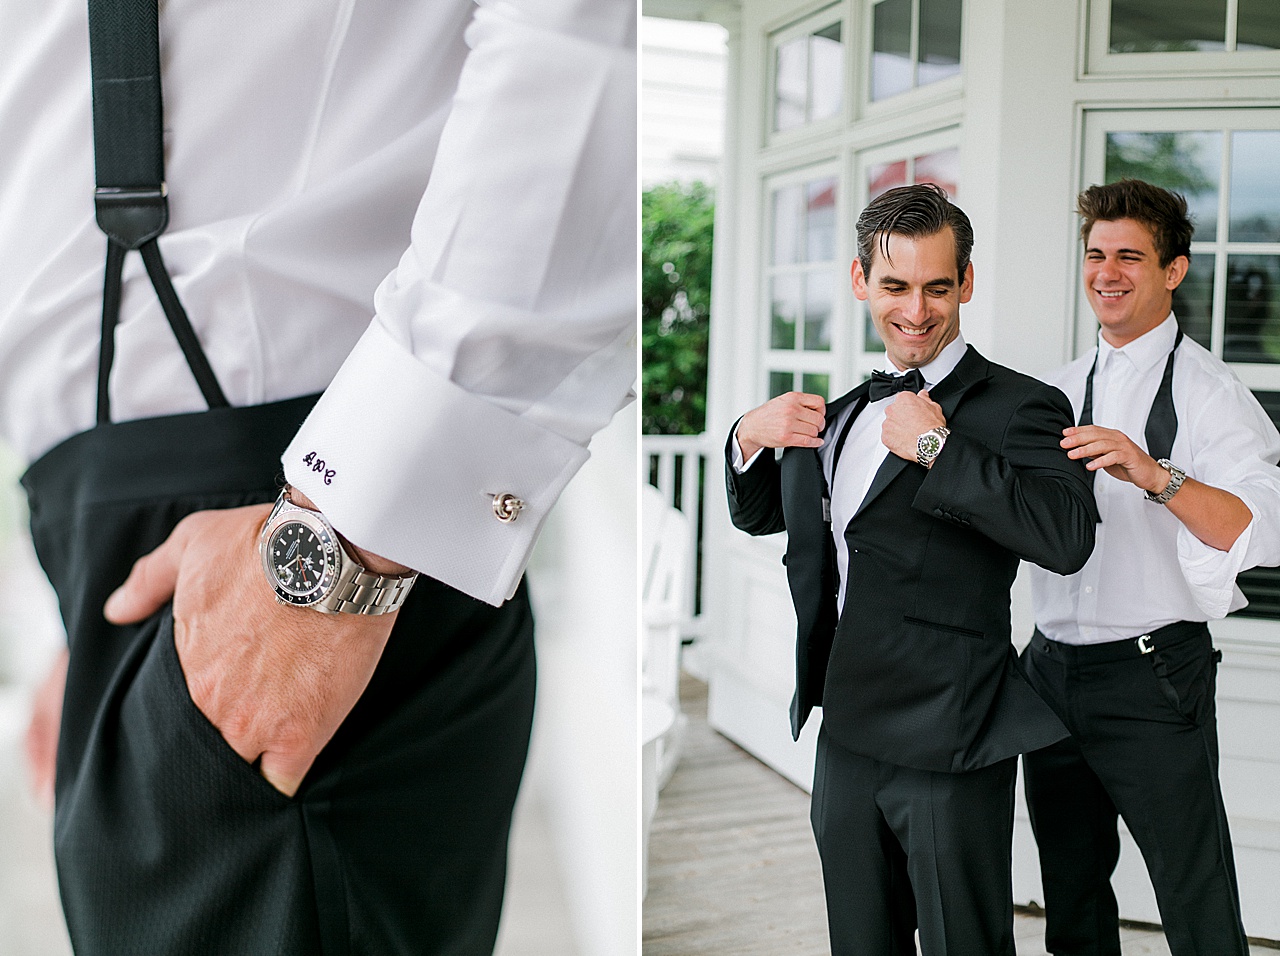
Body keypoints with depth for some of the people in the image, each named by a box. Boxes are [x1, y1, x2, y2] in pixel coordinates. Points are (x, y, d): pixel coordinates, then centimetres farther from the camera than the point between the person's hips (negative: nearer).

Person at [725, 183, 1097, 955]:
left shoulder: (1017, 406, -9)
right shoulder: (843, 405, 11)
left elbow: (1069, 539, -26)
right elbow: (759, 514, 21)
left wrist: (937, 446, -24)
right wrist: (750, 438, 1)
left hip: (949, 748, -6)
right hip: (846, 735, 6)